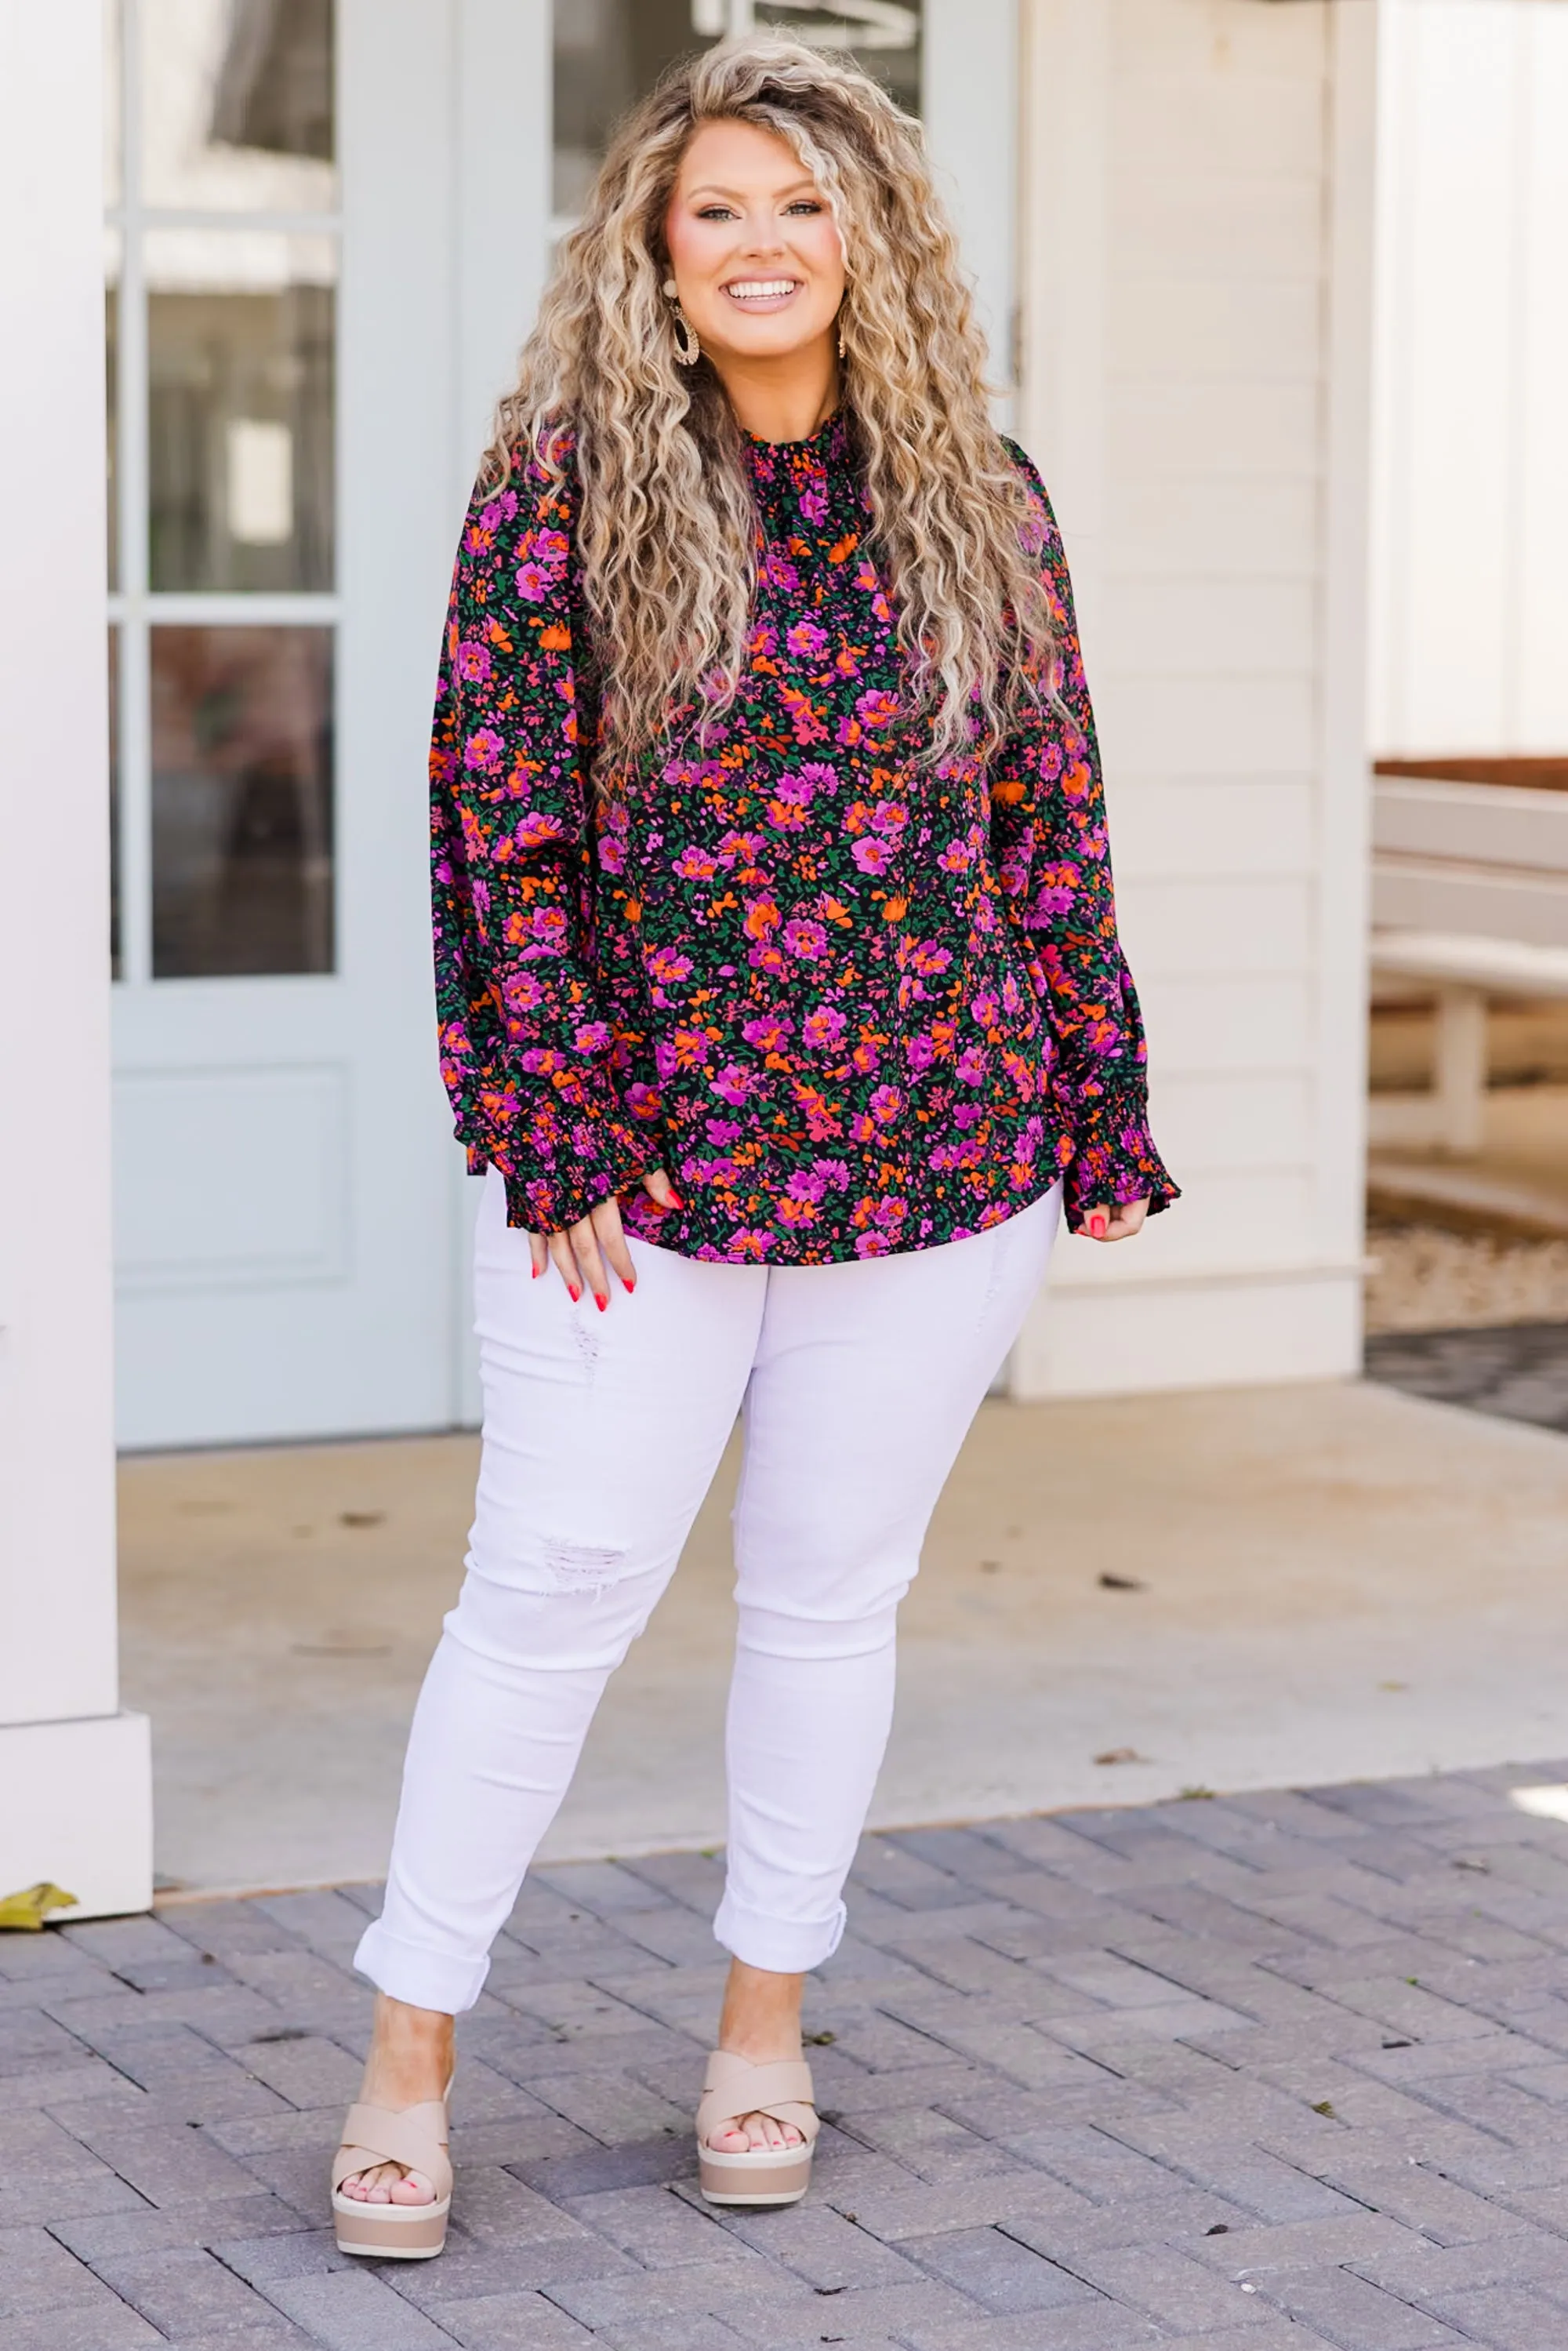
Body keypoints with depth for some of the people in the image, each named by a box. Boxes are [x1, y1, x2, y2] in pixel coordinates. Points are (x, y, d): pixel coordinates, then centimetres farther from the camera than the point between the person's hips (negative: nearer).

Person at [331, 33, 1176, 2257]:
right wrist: (558, 1136, -11)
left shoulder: (981, 502, 7)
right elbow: (504, 828, -5)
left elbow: (1055, 822, 10)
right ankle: (410, 2057, 9)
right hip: (641, 1164, -3)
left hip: (935, 1154, 3)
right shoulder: (564, 486, -2)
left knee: (832, 1597, 11)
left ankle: (765, 2027, 25)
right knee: (553, 1587, -1)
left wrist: (1100, 1114, 8)